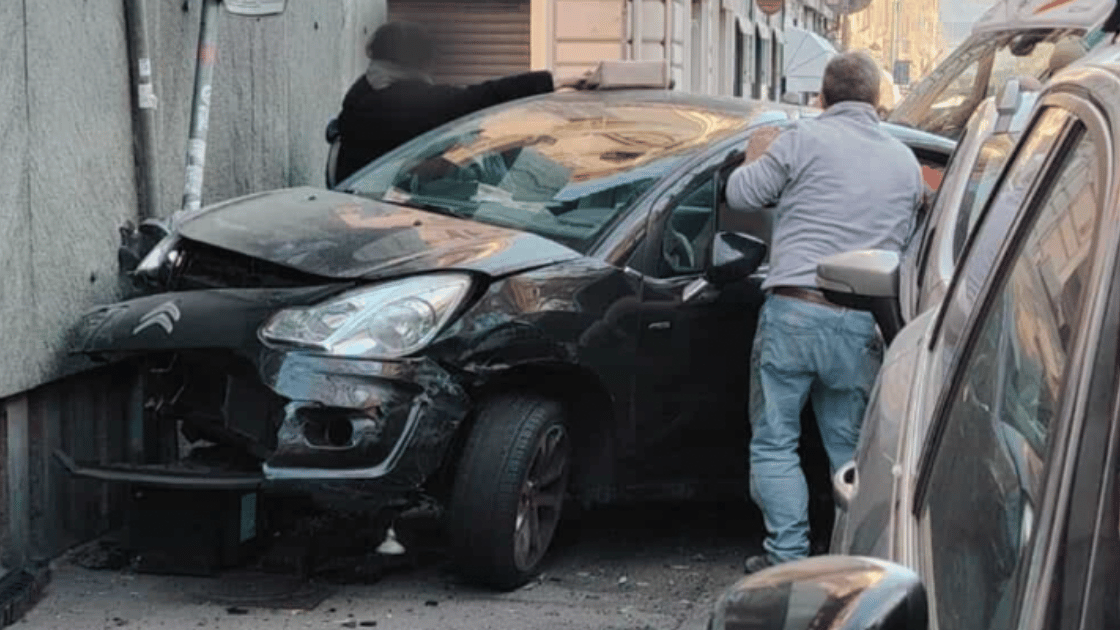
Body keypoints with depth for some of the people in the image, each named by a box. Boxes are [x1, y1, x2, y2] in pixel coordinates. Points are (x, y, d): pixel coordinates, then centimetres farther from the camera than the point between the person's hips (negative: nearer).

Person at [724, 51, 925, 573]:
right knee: (850, 448, 14)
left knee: (774, 442, 5)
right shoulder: (906, 162, 14)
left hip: (793, 312, -4)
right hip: (861, 325, 4)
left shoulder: (804, 140, -2)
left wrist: (755, 160, 25)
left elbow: (741, 196, 5)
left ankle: (788, 555, 1)